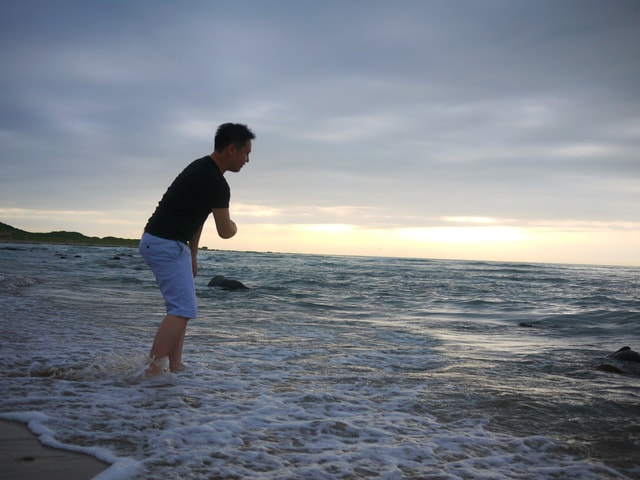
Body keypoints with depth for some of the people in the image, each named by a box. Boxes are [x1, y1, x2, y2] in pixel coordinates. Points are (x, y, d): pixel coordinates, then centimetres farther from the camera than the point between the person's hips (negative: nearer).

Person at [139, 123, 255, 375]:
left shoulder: (202, 168, 14)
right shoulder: (215, 182, -18)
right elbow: (225, 232, -15)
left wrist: (192, 255, 22)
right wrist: (234, 226, 9)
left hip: (156, 241, 11)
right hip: (166, 245, -11)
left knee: (181, 308, 14)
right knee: (183, 310, -13)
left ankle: (175, 368, 17)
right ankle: (153, 371, -15)